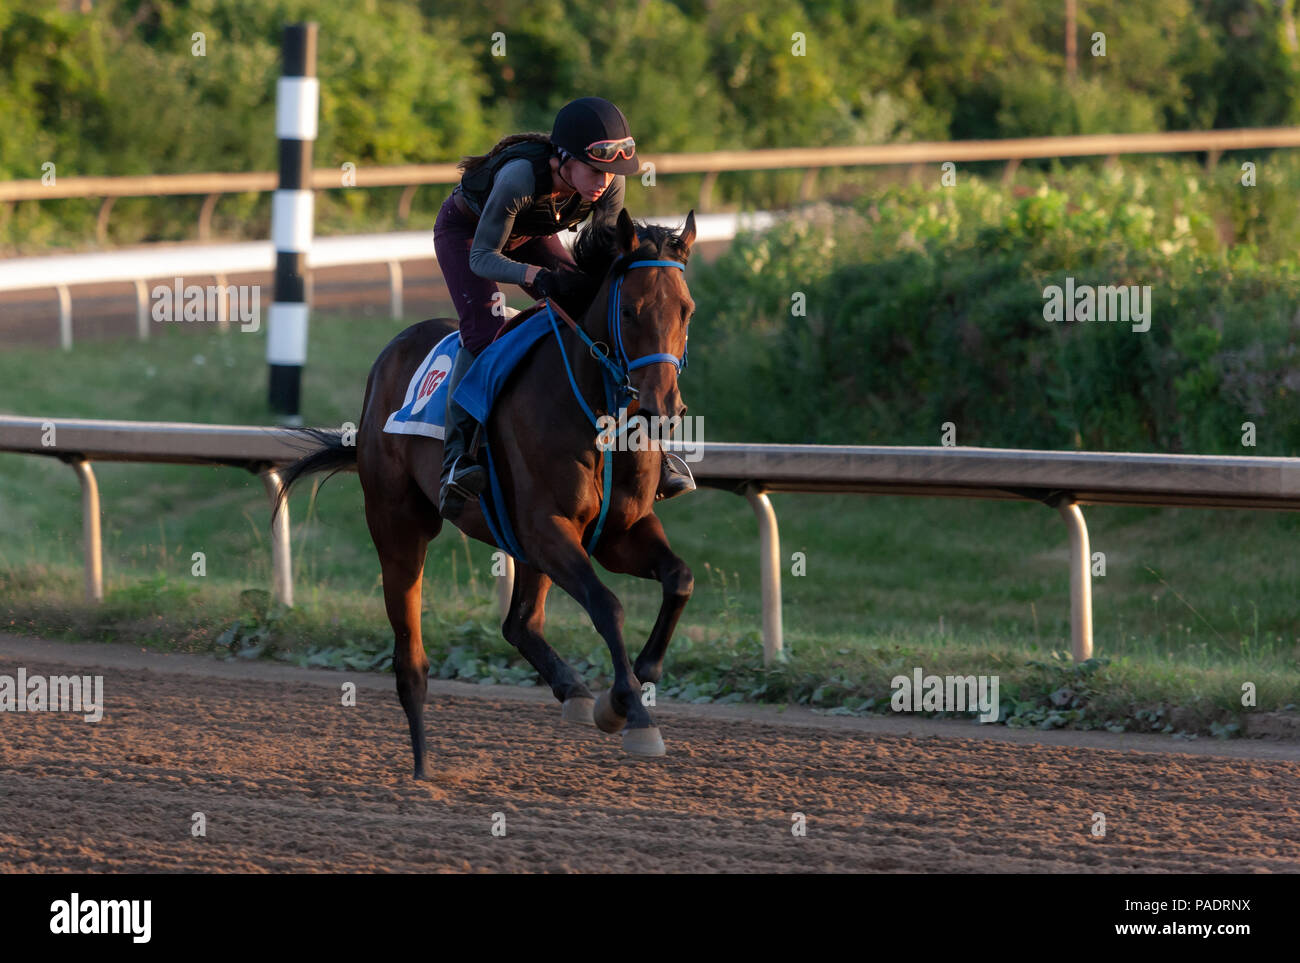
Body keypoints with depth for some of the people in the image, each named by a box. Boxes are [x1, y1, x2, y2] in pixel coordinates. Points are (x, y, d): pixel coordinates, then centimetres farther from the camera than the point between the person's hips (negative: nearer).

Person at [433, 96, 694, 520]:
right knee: (484, 328, -27)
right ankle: (456, 457, -28)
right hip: (467, 231, -5)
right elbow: (482, 257, -36)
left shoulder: (609, 186, -26)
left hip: (530, 235, 5)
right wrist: (536, 275, -53)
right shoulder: (520, 177, -43)